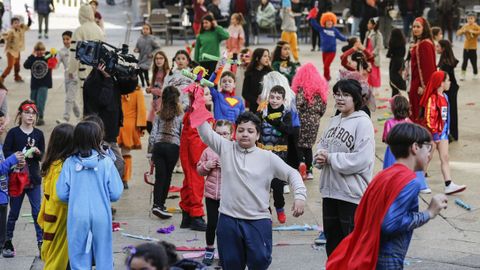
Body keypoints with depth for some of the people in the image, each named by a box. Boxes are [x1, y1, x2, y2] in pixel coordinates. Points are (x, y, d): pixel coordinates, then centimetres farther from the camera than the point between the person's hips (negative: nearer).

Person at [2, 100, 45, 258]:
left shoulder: (38, 134, 5)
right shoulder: (13, 133, -3)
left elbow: (43, 157, 5)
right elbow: (5, 153, -7)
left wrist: (37, 152, -16)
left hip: (34, 178, 2)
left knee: (38, 212, -1)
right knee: (13, 212, 7)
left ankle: (41, 243, 3)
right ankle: (8, 243, 17)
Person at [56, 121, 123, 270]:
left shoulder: (70, 163, -6)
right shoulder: (106, 162, -8)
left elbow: (62, 194, -4)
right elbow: (115, 194, -6)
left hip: (77, 217, 1)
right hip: (101, 216, 0)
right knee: (104, 258, 11)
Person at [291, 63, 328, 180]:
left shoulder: (302, 88, -13)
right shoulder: (321, 87, 5)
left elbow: (298, 105, -18)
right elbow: (323, 107, 7)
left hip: (303, 119, -6)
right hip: (315, 121, 6)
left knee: (299, 145, 2)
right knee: (308, 145, 16)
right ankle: (309, 171, 16)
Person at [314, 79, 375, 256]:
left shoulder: (362, 122, -11)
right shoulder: (334, 121, 11)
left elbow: (362, 160, -20)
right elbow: (322, 145, 15)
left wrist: (330, 159, -16)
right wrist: (320, 157, -8)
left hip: (352, 194, -7)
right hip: (330, 191, 7)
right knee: (333, 242, 17)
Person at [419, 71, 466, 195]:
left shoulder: (444, 96, 9)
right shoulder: (432, 98, -19)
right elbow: (429, 117, -21)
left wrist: (445, 130, 18)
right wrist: (433, 133, -20)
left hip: (443, 132, 8)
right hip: (433, 133, -8)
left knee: (445, 158, 2)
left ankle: (449, 185, -2)